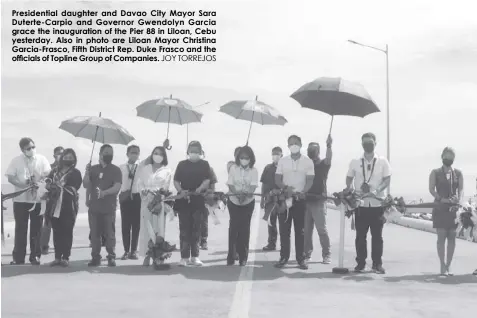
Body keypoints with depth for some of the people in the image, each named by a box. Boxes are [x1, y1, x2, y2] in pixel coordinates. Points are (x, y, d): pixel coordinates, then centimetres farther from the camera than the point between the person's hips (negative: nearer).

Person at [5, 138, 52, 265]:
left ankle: (35, 256, 13)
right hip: (20, 199, 0)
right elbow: (10, 178, -3)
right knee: (20, 229, 3)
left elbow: (48, 174, -5)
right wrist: (22, 184, -19)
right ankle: (18, 258, 8)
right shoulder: (16, 160, 1)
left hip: (38, 198, 0)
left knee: (36, 229, 5)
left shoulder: (41, 159, 2)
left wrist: (37, 181, -23)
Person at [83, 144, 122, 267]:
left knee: (109, 233, -6)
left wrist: (104, 192, -27)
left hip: (109, 207, -3)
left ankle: (111, 257, -2)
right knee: (94, 233, 3)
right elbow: (86, 185, 7)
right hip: (94, 207, 3)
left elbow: (117, 187, -10)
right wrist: (87, 173, -10)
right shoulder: (93, 169, 13)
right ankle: (95, 257, 7)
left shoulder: (116, 170, 2)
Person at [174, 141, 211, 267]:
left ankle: (194, 256, 11)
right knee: (184, 229, -1)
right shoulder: (182, 164, 10)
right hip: (183, 200, 0)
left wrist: (200, 189, -22)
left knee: (196, 229, 4)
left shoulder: (204, 164, 8)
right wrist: (181, 190, -13)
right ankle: (184, 257, 1)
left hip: (198, 200, 0)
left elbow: (207, 180, -3)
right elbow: (176, 180, 6)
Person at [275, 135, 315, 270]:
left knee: (300, 230, 1)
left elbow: (310, 180, -3)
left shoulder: (308, 161, 1)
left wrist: (303, 192, -21)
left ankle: (301, 258, 6)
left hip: (300, 199, -1)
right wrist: (285, 187, -16)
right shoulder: (282, 161, 6)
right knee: (284, 229, 1)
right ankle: (284, 257, 8)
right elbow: (277, 179, 4)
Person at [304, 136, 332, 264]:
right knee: (306, 230, 4)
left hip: (319, 201, -3)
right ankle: (307, 253, 11)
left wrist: (329, 146, -37)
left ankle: (326, 254, 2)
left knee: (322, 229, -4)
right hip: (306, 201, 4)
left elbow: (328, 159, -20)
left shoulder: (323, 164, 3)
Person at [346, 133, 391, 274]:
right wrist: (350, 190, -10)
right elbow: (349, 179, 10)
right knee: (360, 235, 3)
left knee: (377, 235, 3)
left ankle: (377, 264, 10)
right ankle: (360, 263, 11)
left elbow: (387, 180, -2)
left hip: (377, 203, -1)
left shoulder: (382, 161, 3)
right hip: (361, 204, 1)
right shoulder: (355, 162, 7)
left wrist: (376, 191, -18)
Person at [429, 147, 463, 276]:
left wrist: (458, 201, -19)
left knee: (452, 236, 1)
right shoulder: (435, 173, 4)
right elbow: (432, 189, -4)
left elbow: (461, 189, 0)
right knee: (441, 236, -6)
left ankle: (448, 266, 7)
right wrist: (443, 200, -18)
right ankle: (443, 266, -4)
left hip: (454, 208, 2)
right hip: (440, 207, -2)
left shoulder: (458, 173, 9)